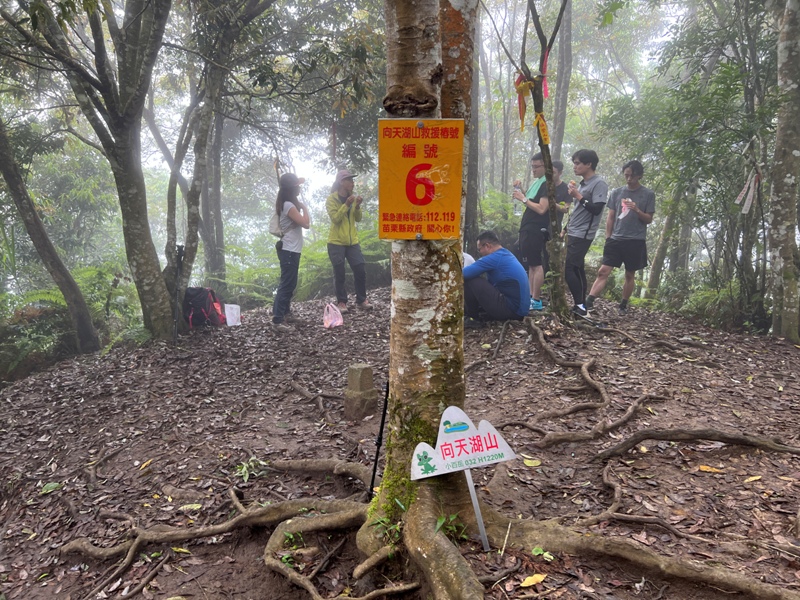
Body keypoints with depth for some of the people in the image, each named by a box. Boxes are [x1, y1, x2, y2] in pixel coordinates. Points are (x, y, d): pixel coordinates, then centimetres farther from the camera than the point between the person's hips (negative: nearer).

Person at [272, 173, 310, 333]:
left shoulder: (288, 203, 11)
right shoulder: (289, 206, -18)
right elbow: (306, 224, -22)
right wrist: (305, 207, -8)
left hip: (291, 249, 10)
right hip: (289, 250, -10)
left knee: (290, 283, 20)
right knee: (287, 284, -11)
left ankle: (285, 312, 32)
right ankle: (277, 321, -13)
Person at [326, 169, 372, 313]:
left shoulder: (352, 198, 11)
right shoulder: (331, 199, -6)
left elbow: (358, 219, 7)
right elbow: (335, 219, -17)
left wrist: (357, 206, -11)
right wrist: (346, 204, -24)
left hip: (352, 242, 5)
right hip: (336, 242, -5)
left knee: (360, 270, 1)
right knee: (339, 274, -2)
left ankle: (361, 300, 13)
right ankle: (341, 302, 8)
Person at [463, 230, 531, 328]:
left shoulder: (495, 258, -14)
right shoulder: (507, 255, 16)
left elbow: (463, 274, -19)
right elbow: (490, 283, 22)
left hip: (511, 310, -10)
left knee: (469, 280, -11)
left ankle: (474, 319, 2)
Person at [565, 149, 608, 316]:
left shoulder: (599, 184, -10)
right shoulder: (583, 183, 15)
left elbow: (596, 209, -19)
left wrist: (578, 195, -17)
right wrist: (566, 229, 18)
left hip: (582, 235, -9)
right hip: (573, 233, 9)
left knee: (568, 269, -13)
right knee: (577, 270, 8)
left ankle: (580, 305, -8)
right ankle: (580, 305, 12)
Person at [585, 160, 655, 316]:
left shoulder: (648, 194, 2)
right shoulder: (616, 193, 8)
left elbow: (649, 220, 1)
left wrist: (637, 210, -17)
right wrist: (607, 238, 7)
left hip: (636, 241, -1)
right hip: (616, 239, 2)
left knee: (630, 275, 6)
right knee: (603, 271, -7)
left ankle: (623, 305, 18)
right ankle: (589, 301, -15)